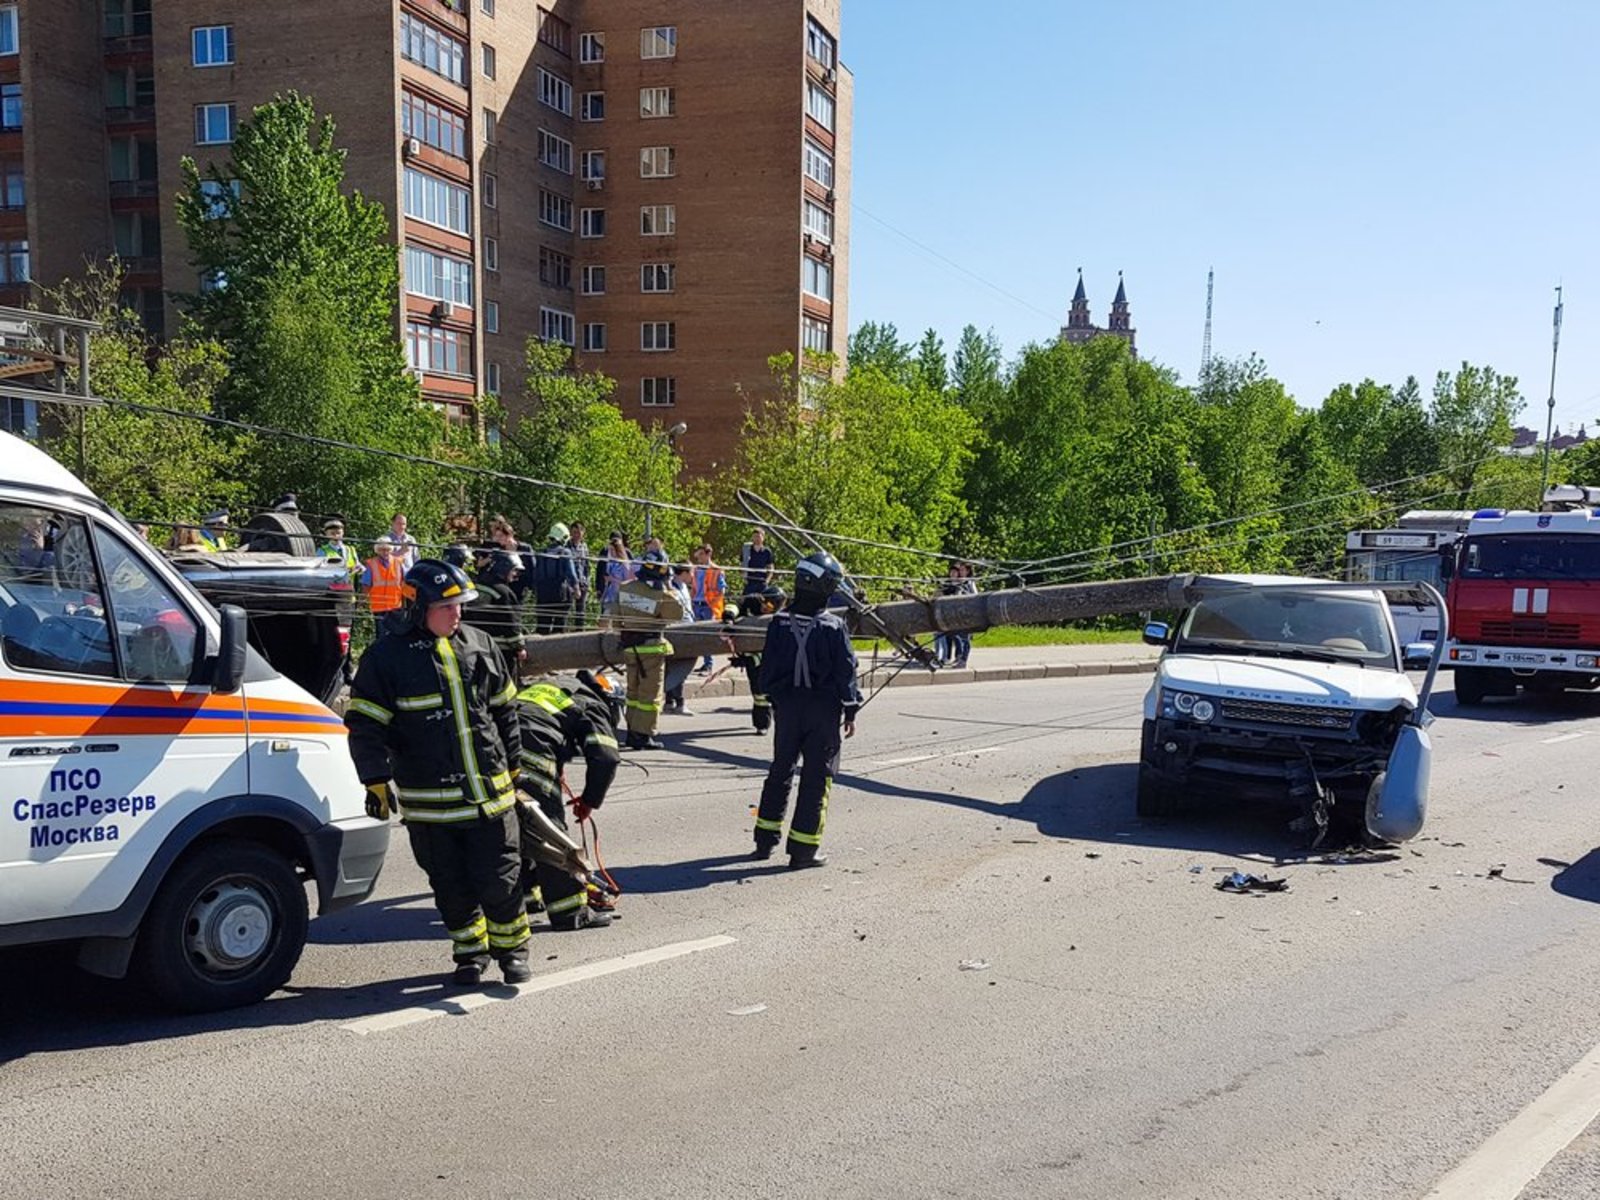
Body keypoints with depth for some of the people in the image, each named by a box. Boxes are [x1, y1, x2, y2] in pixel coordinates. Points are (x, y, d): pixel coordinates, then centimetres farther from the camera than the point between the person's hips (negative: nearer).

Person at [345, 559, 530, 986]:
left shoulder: (478, 645, 7)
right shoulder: (388, 656, -7)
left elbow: (505, 709, 16)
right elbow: (365, 725, -7)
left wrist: (512, 765, 18)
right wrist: (378, 781, -14)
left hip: (490, 793, 2)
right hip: (429, 803, -2)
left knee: (500, 881, 5)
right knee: (451, 885, 10)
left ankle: (511, 948, 25)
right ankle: (470, 951, 29)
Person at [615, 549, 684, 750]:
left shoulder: (624, 589, -2)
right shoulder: (662, 596, -18)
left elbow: (618, 613, 10)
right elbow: (677, 614, -6)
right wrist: (668, 591, -3)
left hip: (630, 647, 6)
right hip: (651, 648, -6)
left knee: (634, 690, 17)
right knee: (651, 693, 2)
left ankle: (632, 732, 23)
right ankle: (643, 735, 1)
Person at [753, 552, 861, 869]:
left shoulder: (780, 623, -2)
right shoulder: (834, 627, -13)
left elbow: (767, 666, 4)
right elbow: (845, 671, -9)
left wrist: (772, 699, 18)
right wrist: (850, 710, 1)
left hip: (787, 704, 4)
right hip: (823, 709, -4)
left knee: (781, 770, 18)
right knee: (816, 776, 2)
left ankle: (766, 839, 24)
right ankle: (804, 849, 4)